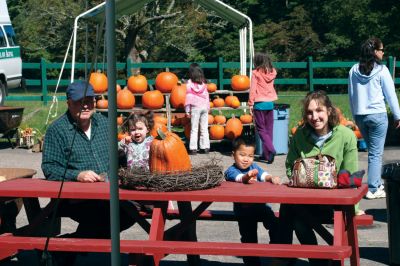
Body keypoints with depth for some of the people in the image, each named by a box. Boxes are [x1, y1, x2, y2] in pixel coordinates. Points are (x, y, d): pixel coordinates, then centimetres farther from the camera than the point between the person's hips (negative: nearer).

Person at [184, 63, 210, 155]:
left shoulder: (190, 83, -5)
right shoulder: (204, 83, 5)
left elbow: (188, 97, -5)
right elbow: (207, 96, 9)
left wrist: (187, 110, -2)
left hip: (195, 108, -3)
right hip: (204, 107, 3)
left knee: (194, 129, 1)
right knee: (204, 129, 9)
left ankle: (193, 148, -2)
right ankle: (205, 147, 10)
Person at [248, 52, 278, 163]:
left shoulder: (256, 73, -8)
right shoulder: (272, 73, 6)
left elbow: (252, 90, -8)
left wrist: (251, 104, -4)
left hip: (259, 104, -5)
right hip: (270, 103, 5)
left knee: (261, 129, 0)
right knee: (269, 129, 12)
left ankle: (270, 149, -19)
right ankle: (266, 153, 15)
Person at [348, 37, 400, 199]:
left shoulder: (354, 70, 5)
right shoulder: (381, 70, -9)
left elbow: (351, 95, 11)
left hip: (359, 115, 5)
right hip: (377, 115, -5)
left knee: (372, 150, 19)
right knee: (376, 153, -1)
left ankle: (377, 183, 27)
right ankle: (373, 189, -1)